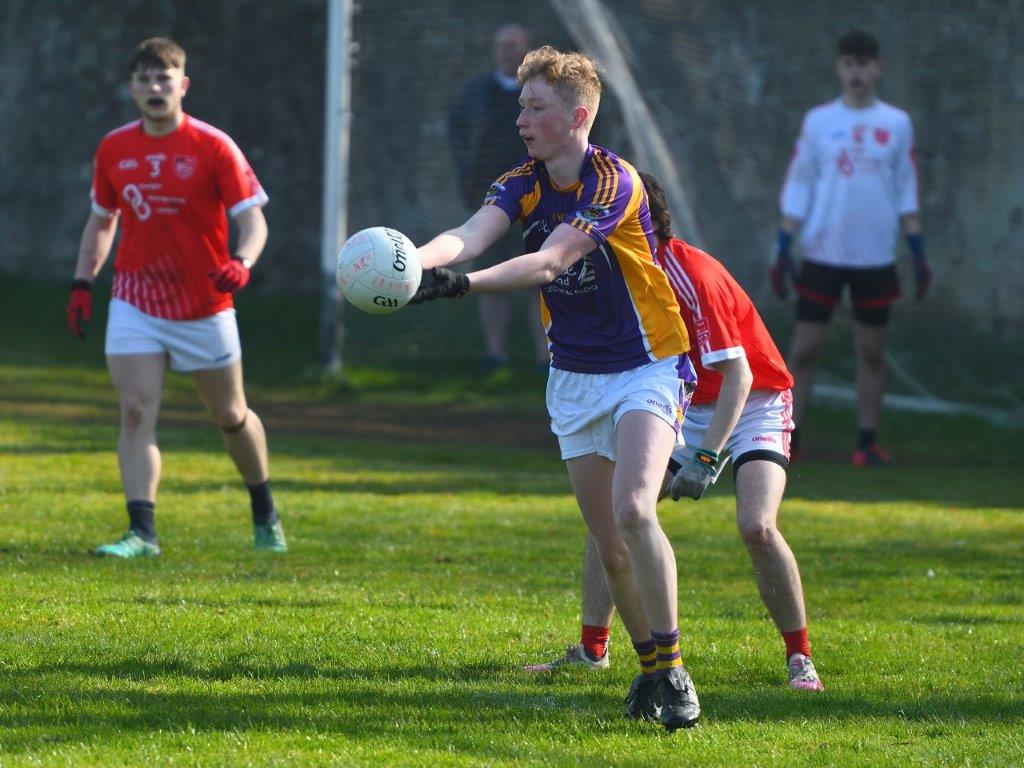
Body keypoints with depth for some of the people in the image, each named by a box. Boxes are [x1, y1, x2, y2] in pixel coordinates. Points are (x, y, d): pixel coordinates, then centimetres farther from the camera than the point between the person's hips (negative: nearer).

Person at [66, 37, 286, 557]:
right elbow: (101, 221, 15)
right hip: (136, 301, 2)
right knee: (136, 413, -13)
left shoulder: (213, 148, -10)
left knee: (230, 417, 10)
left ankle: (265, 513, 33)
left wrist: (241, 263, -32)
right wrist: (81, 284, 6)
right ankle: (142, 533, -15)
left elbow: (253, 220, -12)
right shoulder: (114, 150, 1)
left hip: (206, 307, -2)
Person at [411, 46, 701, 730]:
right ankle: (649, 665, 21)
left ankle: (674, 671, -19)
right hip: (573, 379, 6)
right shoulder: (522, 185, -1)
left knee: (633, 511, -24)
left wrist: (465, 284, -46)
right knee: (608, 540, 5)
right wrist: (410, 260, -42)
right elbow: (471, 235, -20)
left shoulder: (615, 182, -19)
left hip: (645, 369, -6)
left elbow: (549, 262, -31)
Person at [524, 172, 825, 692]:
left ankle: (800, 657, -13)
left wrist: (706, 458, -33)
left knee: (756, 526, -28)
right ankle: (591, 650, 8)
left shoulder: (692, 276, -27)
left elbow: (737, 374, -29)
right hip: (690, 408, 8)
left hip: (755, 405, -8)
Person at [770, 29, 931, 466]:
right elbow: (797, 189, 4)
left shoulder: (897, 124, 5)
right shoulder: (817, 122, 3)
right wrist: (784, 249, -1)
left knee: (871, 351, 4)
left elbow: (906, 194, 9)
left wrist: (918, 253, 4)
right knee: (804, 349, -2)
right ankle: (787, 439, 4)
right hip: (822, 254, -1)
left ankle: (868, 442, 9)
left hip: (875, 258, 1)